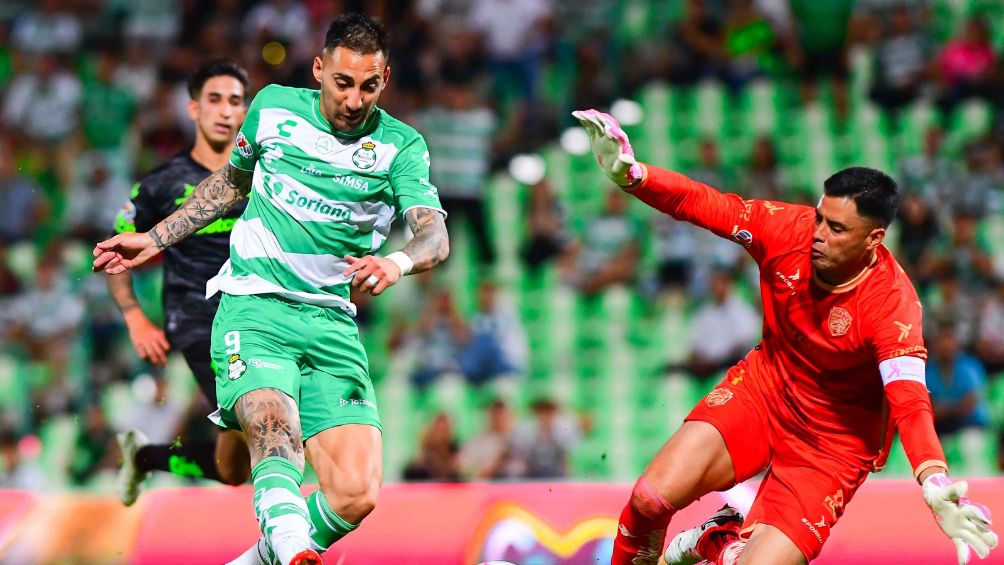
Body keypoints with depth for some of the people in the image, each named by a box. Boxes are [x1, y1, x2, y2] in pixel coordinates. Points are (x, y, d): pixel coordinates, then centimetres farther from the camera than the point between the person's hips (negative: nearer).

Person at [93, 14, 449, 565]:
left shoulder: (401, 145, 2)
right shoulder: (273, 107, 8)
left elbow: (435, 234, -12)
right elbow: (231, 181, 27)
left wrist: (397, 262, -35)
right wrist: (155, 239, 29)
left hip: (332, 321, 1)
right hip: (253, 305, -1)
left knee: (355, 496, -14)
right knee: (275, 426, -32)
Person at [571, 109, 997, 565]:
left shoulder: (892, 302, -29)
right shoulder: (788, 228, -18)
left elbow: (909, 401, -40)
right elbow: (701, 203, -12)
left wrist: (934, 482, -57)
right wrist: (629, 173, -31)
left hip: (833, 442, -3)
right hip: (762, 389, 3)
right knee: (651, 498, -18)